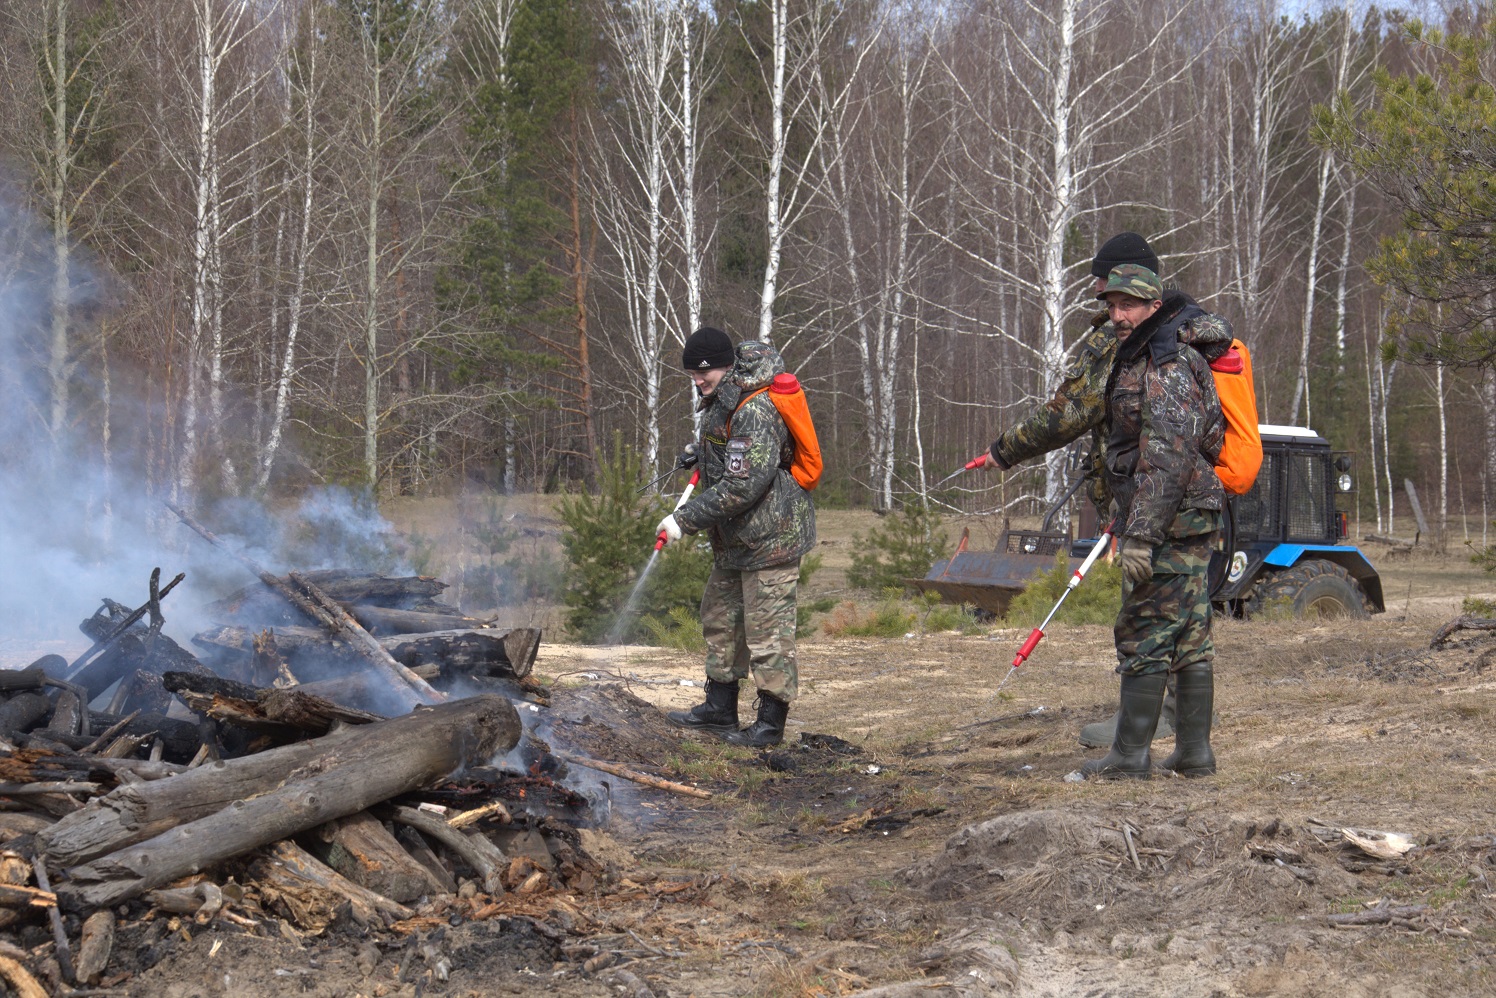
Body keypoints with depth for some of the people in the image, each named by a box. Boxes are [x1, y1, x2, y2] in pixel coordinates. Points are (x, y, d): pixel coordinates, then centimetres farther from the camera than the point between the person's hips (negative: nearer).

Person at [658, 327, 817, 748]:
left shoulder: (756, 411, -24)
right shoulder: (723, 400, 8)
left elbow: (742, 487, -28)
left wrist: (686, 519, -25)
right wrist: (701, 452, 21)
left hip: (771, 534, -11)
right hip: (736, 537, 11)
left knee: (767, 626, -6)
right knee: (720, 615, 16)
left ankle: (771, 723, 1)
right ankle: (720, 709, 26)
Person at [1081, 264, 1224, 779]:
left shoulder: (1165, 369, -15)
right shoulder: (1138, 362, 18)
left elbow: (1166, 459, -23)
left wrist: (1141, 535, -26)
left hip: (1167, 524, -11)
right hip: (1191, 523, 11)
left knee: (1144, 637, -6)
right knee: (1191, 637, 10)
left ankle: (1130, 755, -3)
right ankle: (1194, 752, 13)